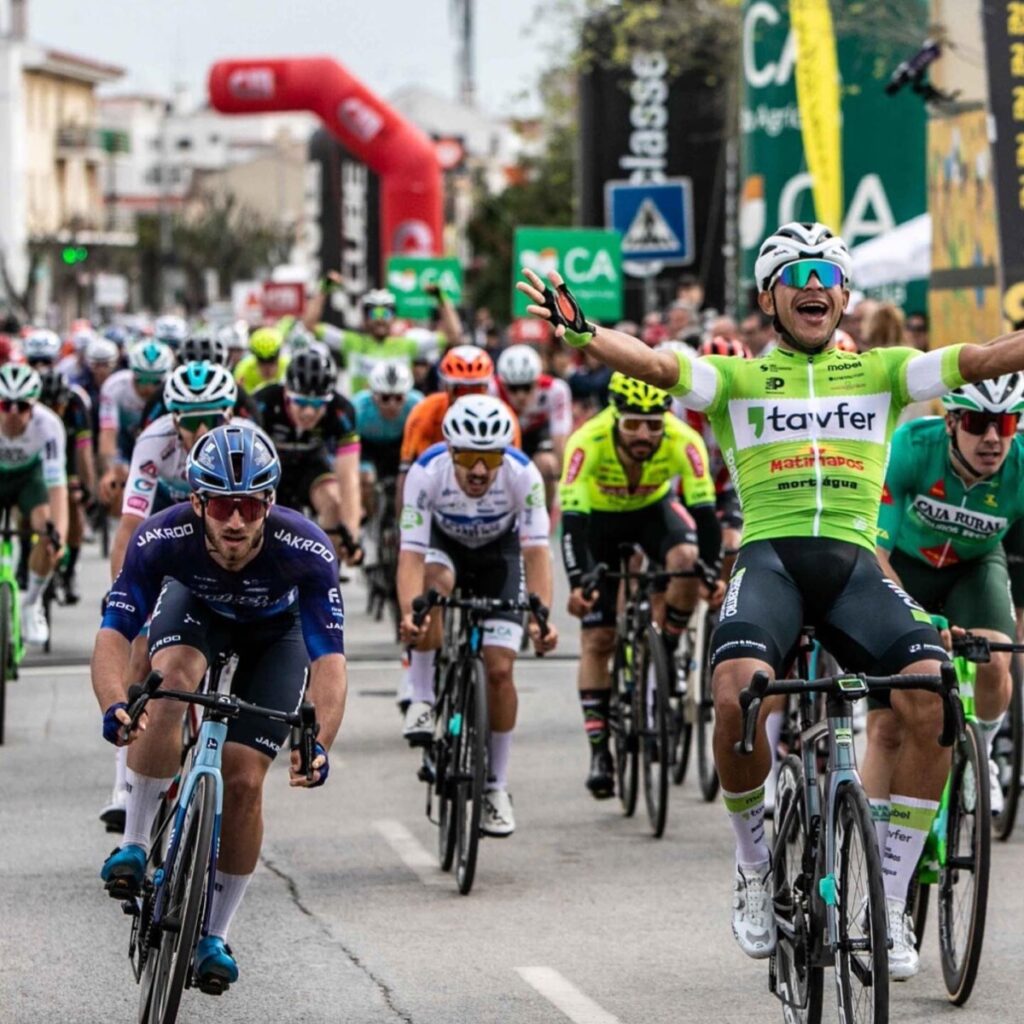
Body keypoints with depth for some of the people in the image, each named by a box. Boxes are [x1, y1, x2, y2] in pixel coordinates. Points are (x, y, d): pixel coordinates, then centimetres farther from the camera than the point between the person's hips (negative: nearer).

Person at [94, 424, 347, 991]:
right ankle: (134, 845, -19)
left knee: (244, 781, -10)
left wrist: (320, 744, -59)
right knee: (171, 681, -34)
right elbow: (112, 635, -38)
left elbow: (329, 661, -42)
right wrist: (114, 706, -59)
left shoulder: (306, 551, -39)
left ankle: (214, 935, 8)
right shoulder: (162, 538, -36)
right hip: (195, 606, 0)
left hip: (275, 630, 0)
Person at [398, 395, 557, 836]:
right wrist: (409, 615, -54)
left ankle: (496, 787, 6)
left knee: (499, 670, -10)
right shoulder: (427, 473, -34)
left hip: (498, 554, 0)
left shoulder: (523, 475, -33)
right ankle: (422, 702, -21)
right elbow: (411, 554, -37)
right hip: (444, 544, 0)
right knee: (436, 584, -38)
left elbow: (536, 551, -34)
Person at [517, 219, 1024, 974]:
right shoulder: (738, 378, 15)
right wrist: (580, 331, -22)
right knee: (736, 694, -32)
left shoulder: (881, 373, 19)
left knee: (935, 704, -24)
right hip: (769, 557, -1)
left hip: (854, 563, 1)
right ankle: (757, 872, -3)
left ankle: (891, 903, -8)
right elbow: (655, 365, -3)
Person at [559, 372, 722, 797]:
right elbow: (572, 519, -39)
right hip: (600, 517, -1)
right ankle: (599, 750, 1)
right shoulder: (588, 442, -36)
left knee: (685, 558, -32)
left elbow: (704, 511, -33)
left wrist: (713, 574, -44)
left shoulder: (683, 442, -33)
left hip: (654, 508, 1)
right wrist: (577, 583, -50)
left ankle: (667, 651, -8)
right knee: (597, 640, -5)